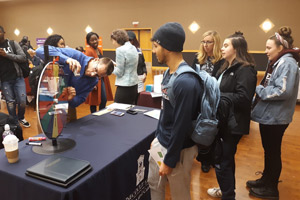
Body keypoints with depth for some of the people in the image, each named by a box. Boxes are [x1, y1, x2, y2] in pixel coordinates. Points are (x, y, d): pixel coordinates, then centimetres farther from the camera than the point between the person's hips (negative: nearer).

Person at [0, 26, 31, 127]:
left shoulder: (13, 43, 3)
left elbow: (23, 58, -6)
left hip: (17, 77, -1)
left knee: (22, 101, -2)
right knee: (10, 103, 5)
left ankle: (21, 118, 25)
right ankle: (14, 123, 21)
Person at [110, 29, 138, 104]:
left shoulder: (120, 50, -14)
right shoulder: (133, 48, 11)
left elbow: (119, 72, -13)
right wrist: (115, 65, 15)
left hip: (124, 87, -9)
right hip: (134, 85, 9)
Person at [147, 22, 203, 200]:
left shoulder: (186, 82, -28)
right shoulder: (169, 73, 3)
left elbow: (182, 125, -25)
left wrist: (169, 161, -16)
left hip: (178, 148, -8)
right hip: (161, 143, 9)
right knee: (154, 185, 24)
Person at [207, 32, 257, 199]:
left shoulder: (245, 70, -16)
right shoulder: (227, 68, 13)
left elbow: (243, 98, -25)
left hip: (233, 123, -9)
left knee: (221, 162, -3)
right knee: (226, 158, 22)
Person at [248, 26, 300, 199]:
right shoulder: (277, 62, 12)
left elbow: (283, 91, -28)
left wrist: (259, 90, -17)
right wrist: (261, 91, 0)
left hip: (275, 117, -9)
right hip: (268, 114, 9)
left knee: (273, 152, 5)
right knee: (268, 150, 20)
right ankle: (266, 180, 37)